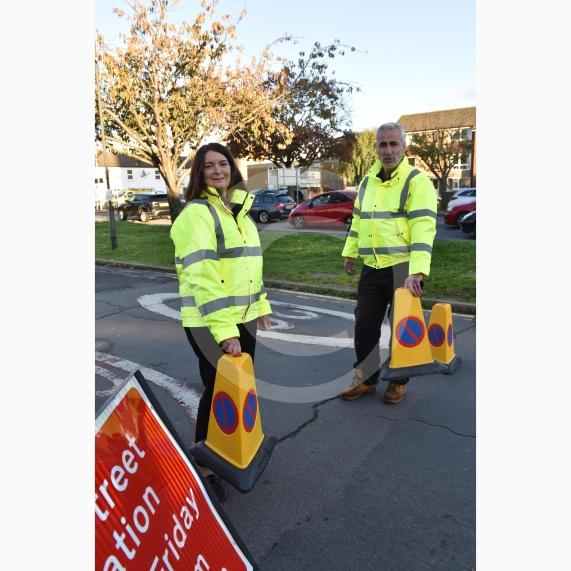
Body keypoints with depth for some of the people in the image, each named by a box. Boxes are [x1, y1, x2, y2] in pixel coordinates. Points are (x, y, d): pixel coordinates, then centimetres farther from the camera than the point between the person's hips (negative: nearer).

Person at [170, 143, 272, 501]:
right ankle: (204, 465, 23)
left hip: (244, 316, 8)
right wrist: (223, 330, -27)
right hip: (209, 322, -8)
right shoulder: (197, 213, -13)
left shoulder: (239, 210, 14)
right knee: (219, 391, 1)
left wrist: (261, 303, 20)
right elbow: (201, 275, -23)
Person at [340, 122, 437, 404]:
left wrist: (416, 272, -29)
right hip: (372, 268, 6)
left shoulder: (417, 181, -9)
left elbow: (423, 229, -19)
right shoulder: (366, 182, 12)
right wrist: (350, 252, 17)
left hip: (403, 268, -5)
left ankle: (398, 381, 28)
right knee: (364, 326, 11)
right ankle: (365, 378, 28)